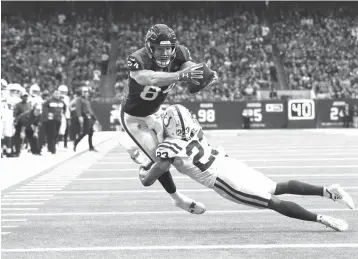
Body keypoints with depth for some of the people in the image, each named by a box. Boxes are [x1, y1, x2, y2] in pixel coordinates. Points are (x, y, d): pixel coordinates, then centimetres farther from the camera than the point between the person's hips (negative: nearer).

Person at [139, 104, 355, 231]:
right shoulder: (194, 133, 12)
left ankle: (322, 219, -12)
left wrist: (143, 170, 20)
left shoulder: (169, 149, -7)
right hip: (232, 164, 7)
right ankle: (327, 191, 6)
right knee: (279, 188, 16)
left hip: (226, 181, -7)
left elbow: (147, 181, -2)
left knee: (275, 203, -7)